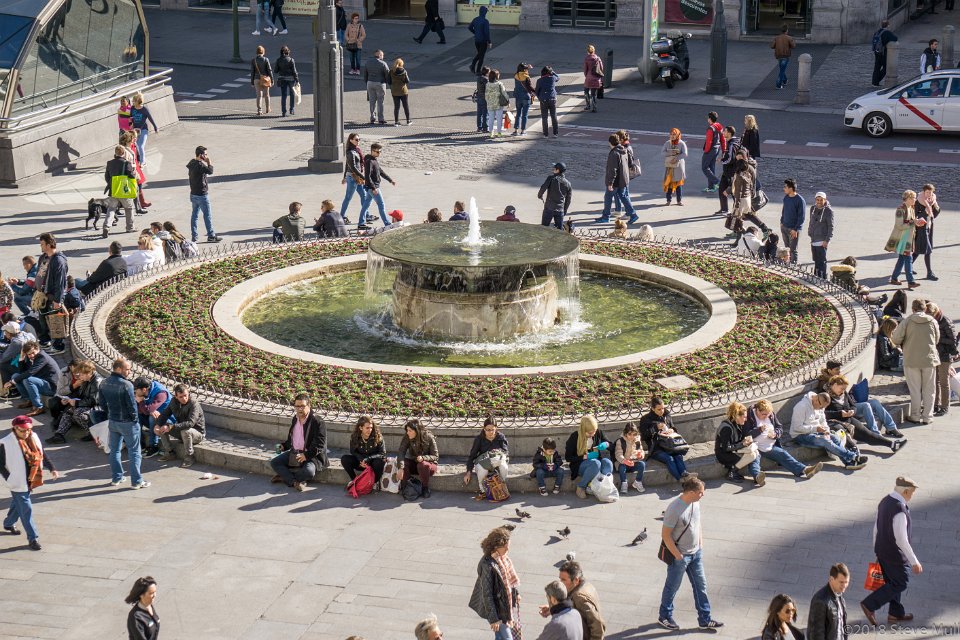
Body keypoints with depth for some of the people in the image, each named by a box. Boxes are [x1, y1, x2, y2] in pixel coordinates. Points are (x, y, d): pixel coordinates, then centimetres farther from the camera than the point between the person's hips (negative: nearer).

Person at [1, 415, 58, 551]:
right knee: (26, 509, -3)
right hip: (18, 482, -6)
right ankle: (33, 538, 4)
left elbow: (42, 455, 9)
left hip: (30, 480, 6)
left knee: (18, 503, 26)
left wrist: (52, 468, -1)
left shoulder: (33, 437, -2)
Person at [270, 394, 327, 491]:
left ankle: (284, 476, -11)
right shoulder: (295, 419, 9)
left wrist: (306, 455, -27)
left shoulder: (318, 422, -14)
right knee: (274, 462, -9)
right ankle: (295, 481, -22)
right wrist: (284, 446, 6)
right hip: (294, 453, 7)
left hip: (311, 455, -7)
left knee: (309, 472, -35)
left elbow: (319, 445, -18)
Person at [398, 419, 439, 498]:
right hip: (413, 463, 3)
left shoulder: (429, 437, -18)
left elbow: (436, 456, -14)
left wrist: (423, 458, -34)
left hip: (429, 463, -2)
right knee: (404, 463, -29)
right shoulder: (407, 437, -14)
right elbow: (401, 452, -24)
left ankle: (425, 488, -15)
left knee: (422, 465, -37)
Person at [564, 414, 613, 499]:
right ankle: (580, 488, -21)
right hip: (580, 465, -3)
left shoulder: (598, 433, 0)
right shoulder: (575, 437, -10)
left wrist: (606, 444, -11)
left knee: (607, 463, -30)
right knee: (596, 464, -36)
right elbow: (568, 457, -8)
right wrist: (586, 457, -18)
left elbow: (610, 445, 14)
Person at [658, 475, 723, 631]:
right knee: (672, 587, 12)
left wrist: (700, 545, 11)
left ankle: (705, 620, 25)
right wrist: (678, 556, -18)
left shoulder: (695, 502, -5)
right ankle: (665, 617, 32)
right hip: (680, 556, -7)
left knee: (701, 586, 13)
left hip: (696, 553, 7)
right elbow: (665, 535, -23)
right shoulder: (674, 509, -29)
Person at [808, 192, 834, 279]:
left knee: (822, 261, -7)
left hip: (822, 240, -7)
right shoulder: (813, 208, 10)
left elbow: (830, 226, -11)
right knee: (816, 261, 14)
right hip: (813, 239, 7)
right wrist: (810, 233, 18)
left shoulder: (828, 210, -10)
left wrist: (827, 240, -16)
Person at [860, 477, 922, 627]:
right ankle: (869, 605, 7)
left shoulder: (884, 502, -1)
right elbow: (901, 540, -28)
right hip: (895, 555, -9)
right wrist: (914, 562, -20)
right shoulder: (900, 510, -29)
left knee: (893, 582, 22)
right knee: (900, 583, 8)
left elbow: (876, 528, 9)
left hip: (882, 550, 9)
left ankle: (895, 614, 34)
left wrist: (877, 551, 21)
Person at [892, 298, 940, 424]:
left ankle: (915, 416, 13)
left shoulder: (907, 321, -9)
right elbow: (937, 340, 8)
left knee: (915, 390, 8)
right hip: (929, 359, 1)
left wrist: (902, 345, 12)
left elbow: (895, 339, -10)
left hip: (912, 360, -1)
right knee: (929, 390, 11)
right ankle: (927, 417, 13)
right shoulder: (933, 321, -3)